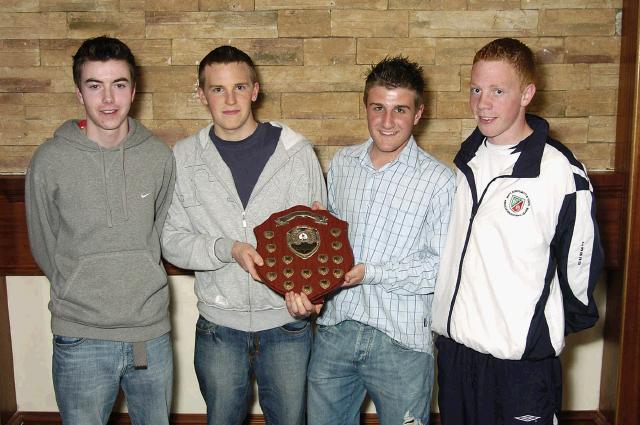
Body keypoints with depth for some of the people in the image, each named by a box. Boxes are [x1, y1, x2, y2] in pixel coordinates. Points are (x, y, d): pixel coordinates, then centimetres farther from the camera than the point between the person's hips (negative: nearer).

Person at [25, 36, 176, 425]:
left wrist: (141, 286, 8)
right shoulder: (50, 161, -8)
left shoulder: (160, 156, -2)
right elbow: (45, 247, 3)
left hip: (152, 329, 2)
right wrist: (82, 294, 6)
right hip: (81, 338, -2)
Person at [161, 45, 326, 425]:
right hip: (219, 327, 1)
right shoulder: (185, 158, -1)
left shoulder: (297, 152, -5)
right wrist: (228, 249, -21)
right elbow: (173, 240, -3)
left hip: (287, 324, -1)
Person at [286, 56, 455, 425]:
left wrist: (370, 272, -19)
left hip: (401, 340, -4)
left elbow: (443, 266, -12)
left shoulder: (439, 180, -10)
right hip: (334, 328, 4)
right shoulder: (342, 163, 7)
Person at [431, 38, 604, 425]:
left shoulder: (563, 173, -15)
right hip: (453, 345, 6)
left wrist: (550, 329, 4)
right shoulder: (465, 161, 4)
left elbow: (581, 266, -6)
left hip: (523, 359, -6)